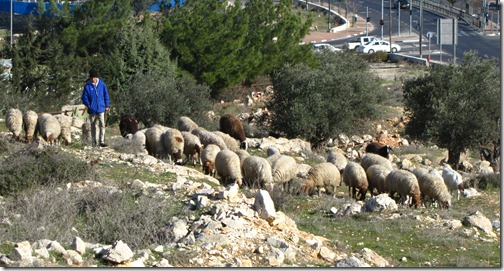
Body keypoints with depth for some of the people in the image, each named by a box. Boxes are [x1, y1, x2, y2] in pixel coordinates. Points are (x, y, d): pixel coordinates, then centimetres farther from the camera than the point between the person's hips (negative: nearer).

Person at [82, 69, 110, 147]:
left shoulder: (102, 84, 1)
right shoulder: (87, 86, -3)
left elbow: (106, 95, 9)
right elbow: (84, 97, 1)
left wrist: (107, 105, 6)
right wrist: (88, 105, -12)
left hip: (101, 109, 0)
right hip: (92, 110, 0)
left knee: (102, 125, -11)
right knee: (93, 126, 10)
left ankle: (102, 141, -10)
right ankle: (94, 142, 18)